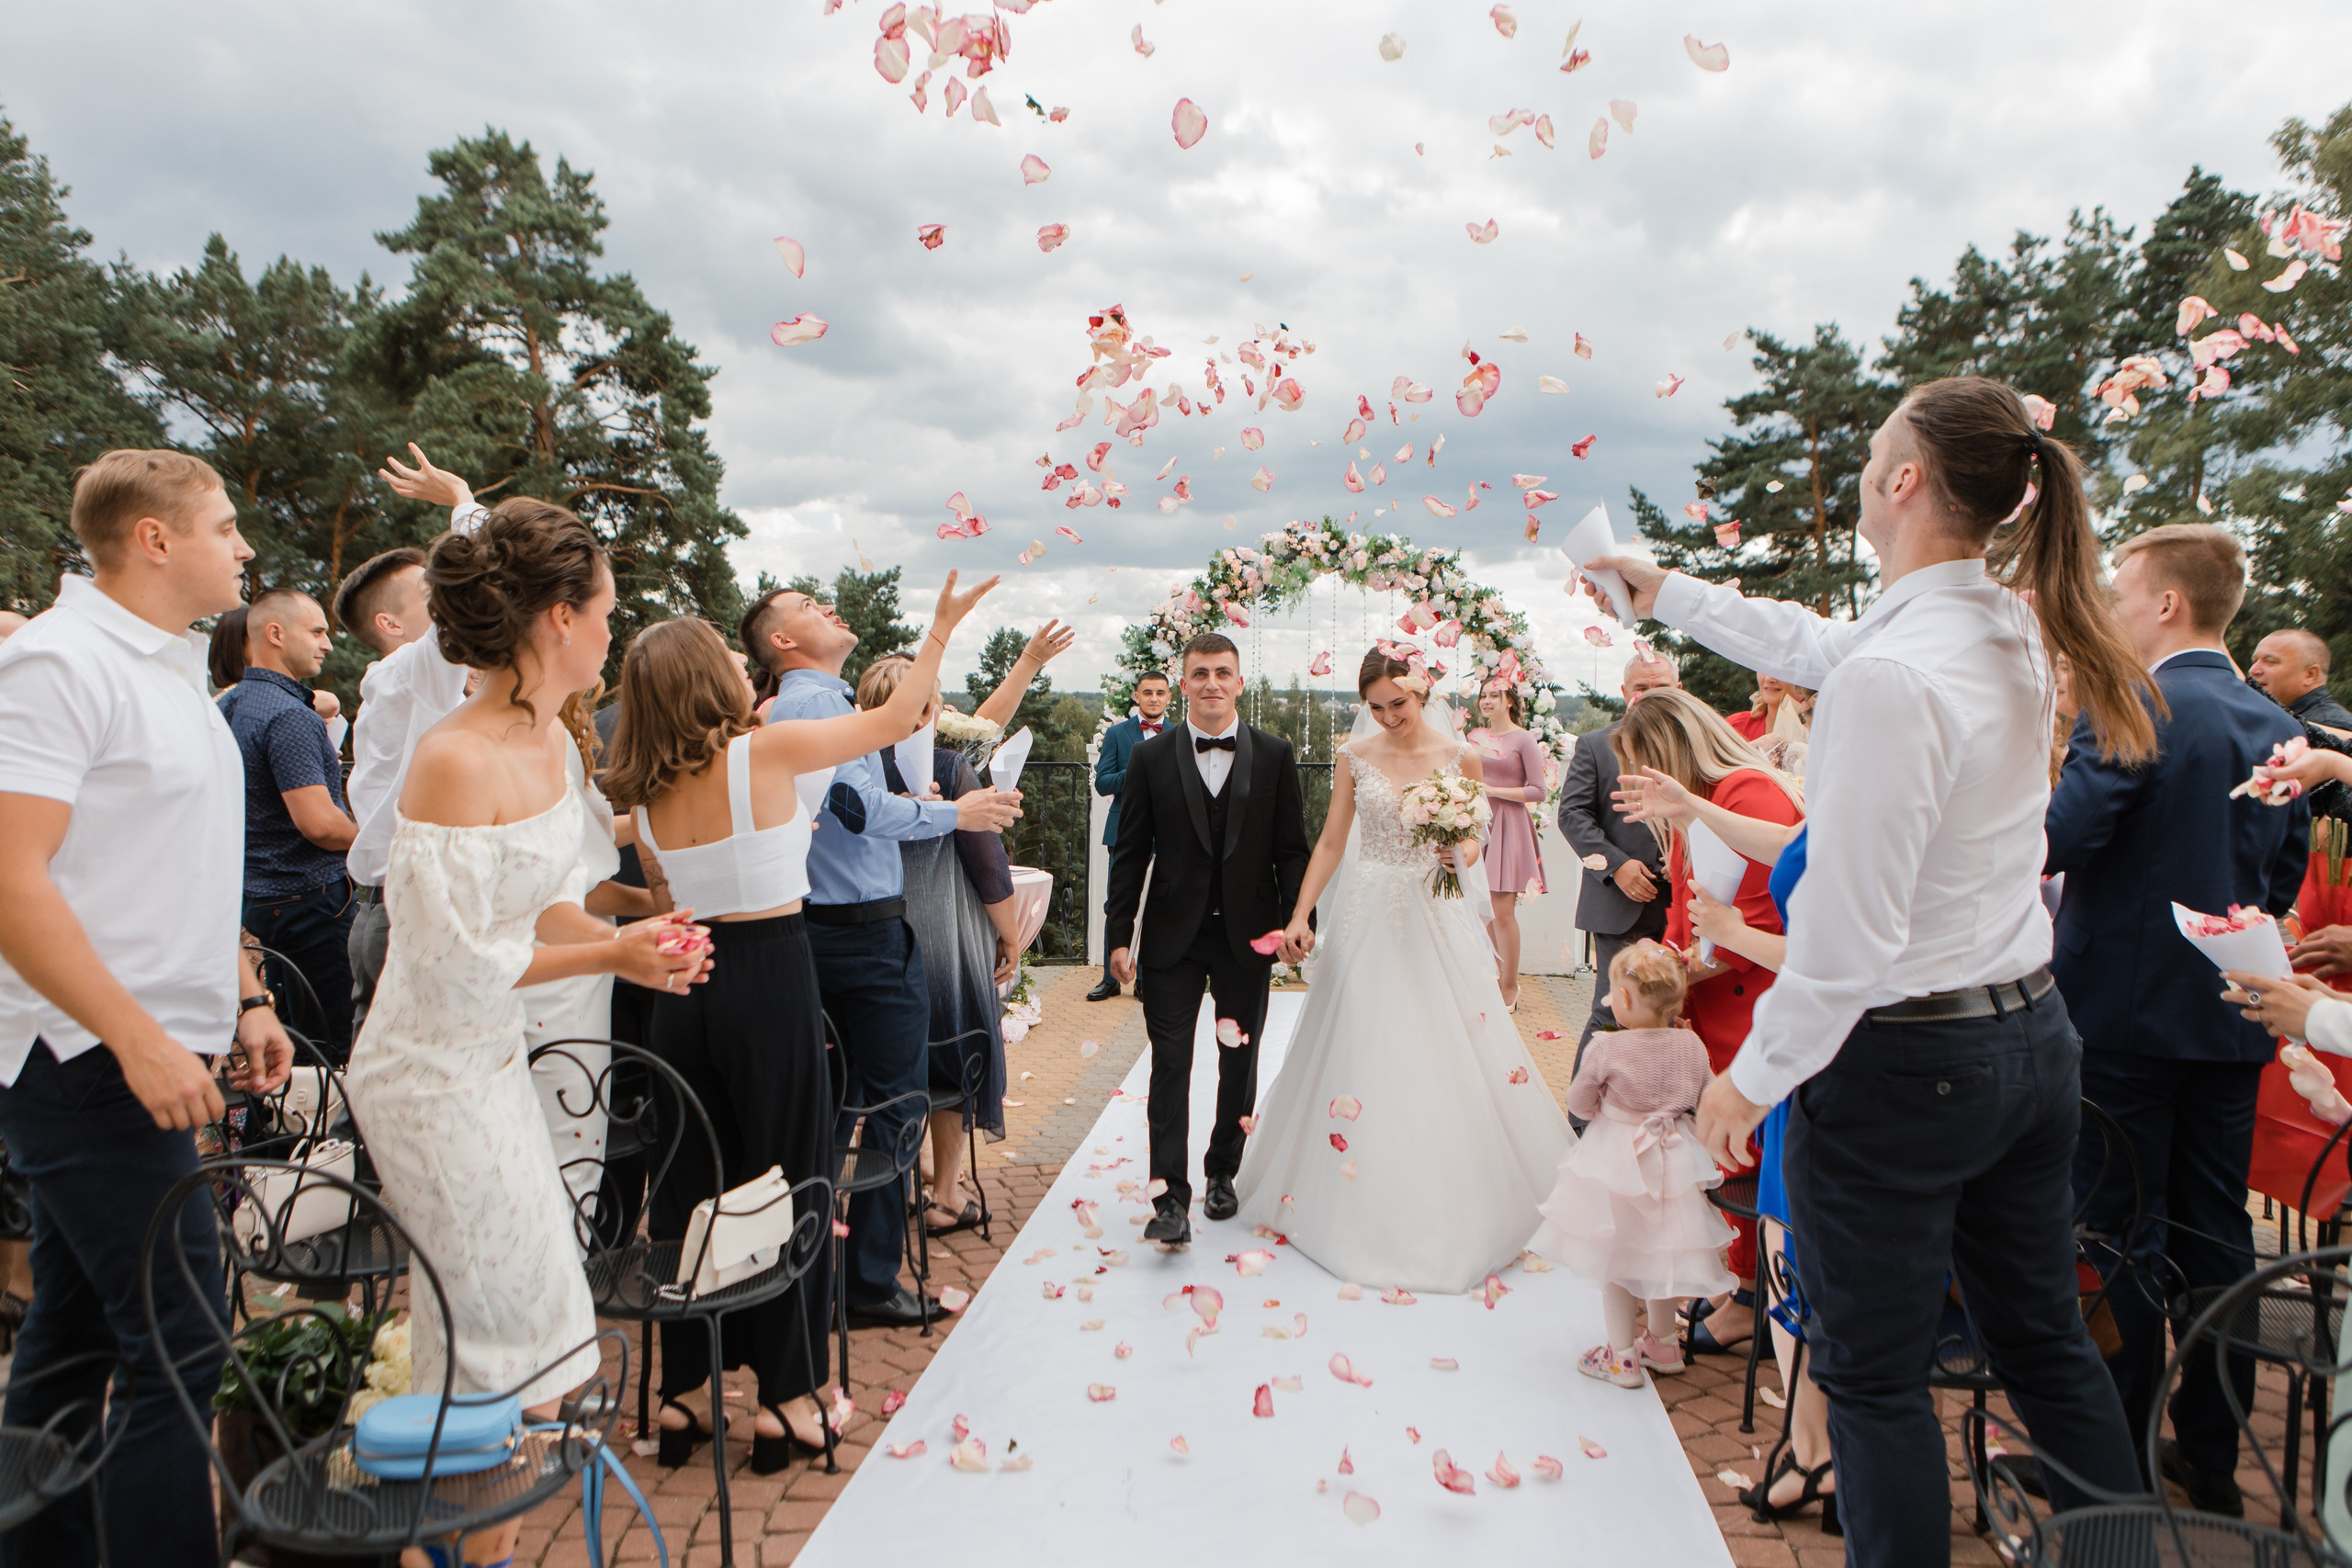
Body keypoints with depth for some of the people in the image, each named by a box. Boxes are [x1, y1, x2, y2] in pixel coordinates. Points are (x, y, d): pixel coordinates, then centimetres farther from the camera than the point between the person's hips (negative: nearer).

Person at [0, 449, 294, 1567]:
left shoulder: (171, 668, 16)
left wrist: (244, 998, 17)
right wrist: (139, 1037, -24)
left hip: (144, 1056, 9)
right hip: (92, 1060, -9)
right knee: (180, 1345, -8)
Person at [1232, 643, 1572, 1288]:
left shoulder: (1460, 757, 0)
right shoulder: (1354, 757, 1)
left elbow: (1472, 840, 6)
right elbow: (1331, 843, 3)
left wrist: (1460, 854, -17)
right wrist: (1300, 914, -4)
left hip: (1435, 919, 0)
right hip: (1368, 916, 1)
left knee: (1446, 1056, 0)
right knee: (1360, 1050, 2)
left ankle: (1454, 1203, 17)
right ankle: (1362, 1199, 18)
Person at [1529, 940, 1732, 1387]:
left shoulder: (1607, 1048, -21)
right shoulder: (1691, 1045, -9)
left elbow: (1579, 1103, -9)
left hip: (1618, 1161, -4)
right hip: (1674, 1161, 5)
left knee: (1615, 1255, 9)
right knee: (1661, 1251, 20)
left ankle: (1621, 1356, 16)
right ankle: (1661, 1343, 34)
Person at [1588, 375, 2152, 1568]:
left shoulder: (1890, 677, -25)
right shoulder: (2011, 633, 2)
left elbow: (1847, 938, -24)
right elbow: (1812, 643, 20)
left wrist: (1751, 1077, -11)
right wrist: (1661, 590, 30)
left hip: (1900, 1063, -8)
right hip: (2032, 1036, 9)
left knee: (1874, 1376, 9)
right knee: (2044, 1342, 23)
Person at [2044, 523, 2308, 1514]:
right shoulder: (2276, 727, 8)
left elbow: (2054, 841, -23)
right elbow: (2283, 880, 14)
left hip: (2125, 1014, -7)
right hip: (2232, 1019, 7)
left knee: (2121, 1236, 2)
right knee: (2217, 1231, 14)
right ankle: (2211, 1458, 26)